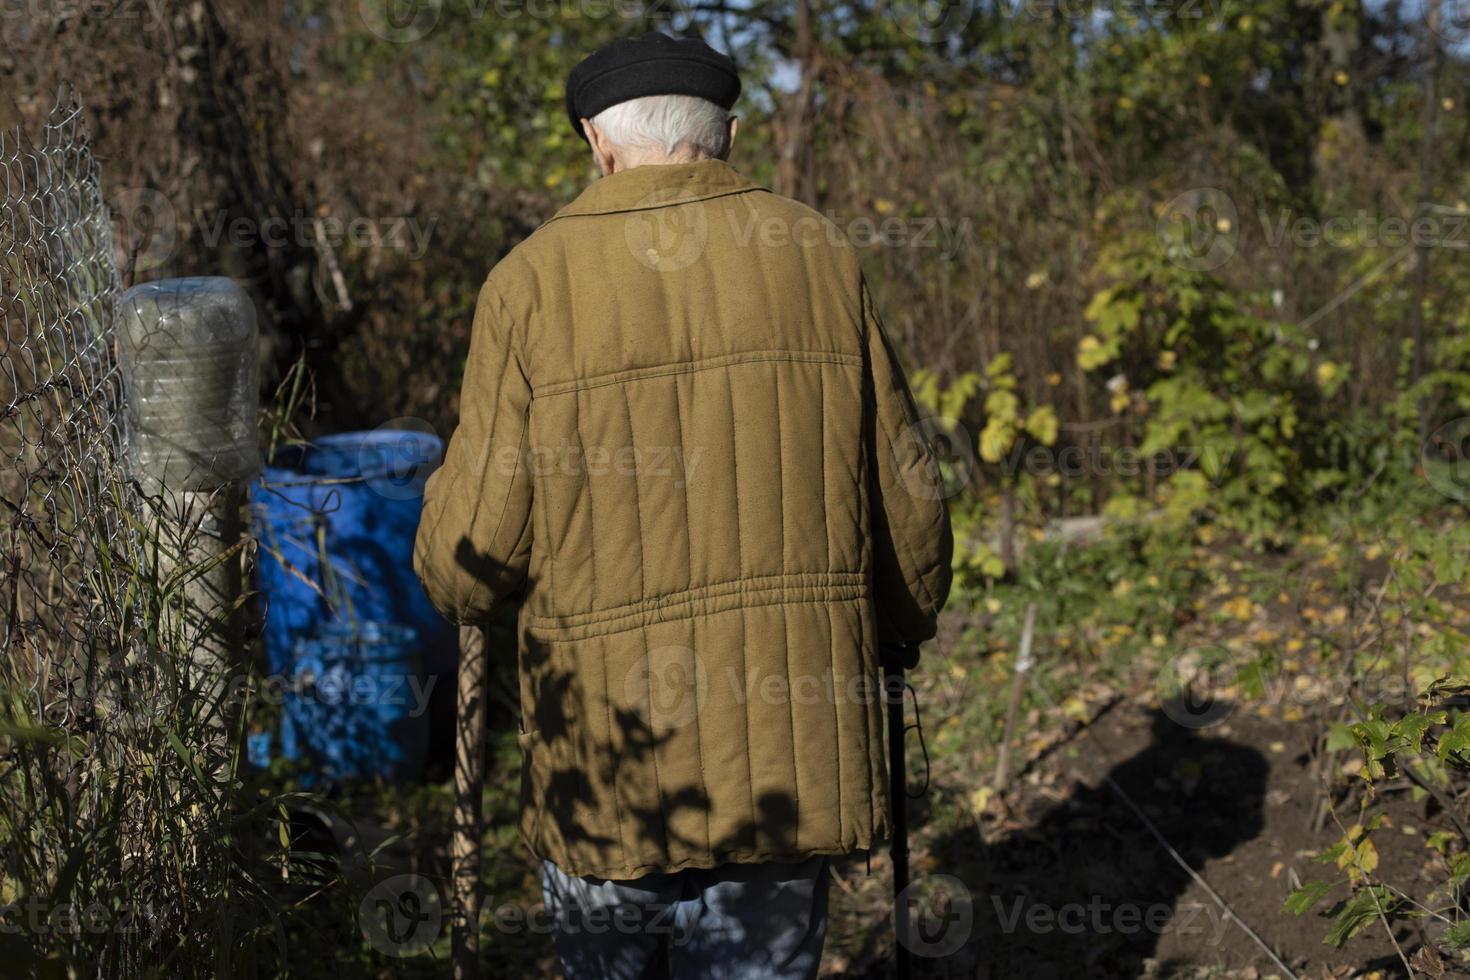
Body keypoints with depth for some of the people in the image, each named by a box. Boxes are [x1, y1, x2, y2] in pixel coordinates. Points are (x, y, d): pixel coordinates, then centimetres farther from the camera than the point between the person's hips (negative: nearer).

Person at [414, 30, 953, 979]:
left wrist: (454, 586, 17)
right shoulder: (819, 255, 1)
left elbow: (472, 555, -6)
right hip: (791, 757, 2)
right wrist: (900, 628, 23)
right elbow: (906, 502, 4)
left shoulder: (535, 279, -5)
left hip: (609, 757, -1)